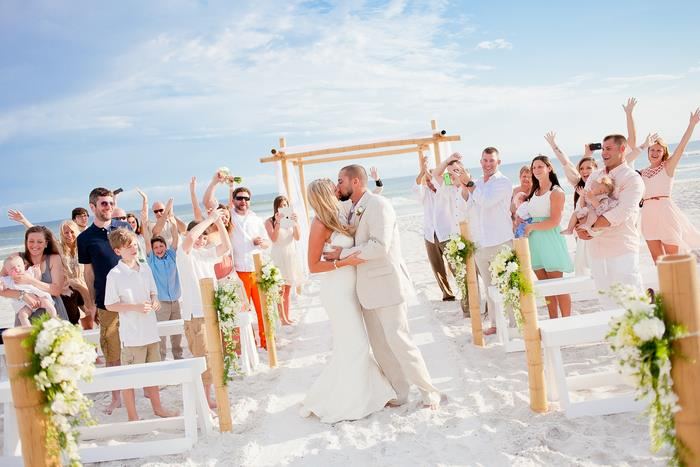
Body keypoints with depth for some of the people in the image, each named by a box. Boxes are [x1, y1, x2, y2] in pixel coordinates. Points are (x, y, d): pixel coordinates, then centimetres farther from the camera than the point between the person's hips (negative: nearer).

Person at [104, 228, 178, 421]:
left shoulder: (145, 269, 6)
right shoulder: (115, 275, -12)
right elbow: (110, 305, -11)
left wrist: (155, 302, -4)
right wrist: (136, 307, -20)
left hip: (151, 330, 6)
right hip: (132, 334, -6)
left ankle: (157, 407, 34)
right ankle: (132, 416, 17)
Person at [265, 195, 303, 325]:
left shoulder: (291, 219, 7)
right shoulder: (270, 221, -4)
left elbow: (297, 238, -4)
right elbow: (273, 239, -16)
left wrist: (294, 222, -17)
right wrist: (278, 222, -23)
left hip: (291, 256, 4)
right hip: (278, 257, -4)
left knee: (287, 290, 10)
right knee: (280, 290, -6)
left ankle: (287, 317, 15)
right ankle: (283, 318, -3)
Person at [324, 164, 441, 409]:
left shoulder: (378, 204, -14)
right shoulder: (351, 210, 11)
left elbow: (379, 246, -24)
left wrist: (343, 254, -17)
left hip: (387, 284, -8)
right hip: (368, 288, 8)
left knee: (398, 341, -4)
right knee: (380, 345, 11)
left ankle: (429, 393, 12)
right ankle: (399, 392, 24)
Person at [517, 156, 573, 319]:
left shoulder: (556, 192, -6)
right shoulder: (534, 192, 16)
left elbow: (554, 221, -14)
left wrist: (531, 227, -10)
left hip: (550, 241, -7)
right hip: (535, 243, 7)